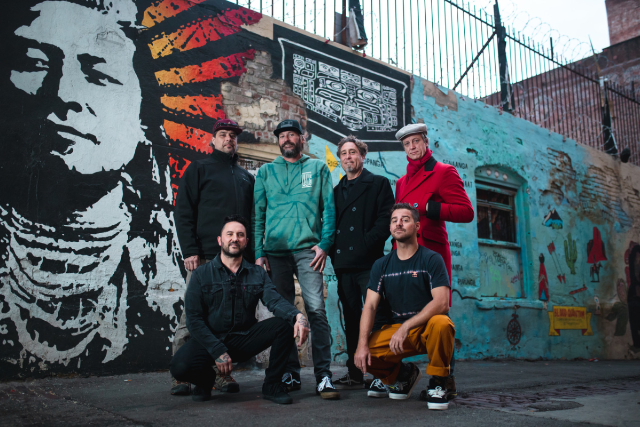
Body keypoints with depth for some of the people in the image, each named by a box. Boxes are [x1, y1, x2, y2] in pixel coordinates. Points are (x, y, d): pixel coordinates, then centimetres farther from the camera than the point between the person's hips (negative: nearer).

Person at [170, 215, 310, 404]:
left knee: (285, 323, -21)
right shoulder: (201, 275, -1)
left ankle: (272, 384, -4)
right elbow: (194, 319, -7)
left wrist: (297, 315, -36)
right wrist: (218, 351, -20)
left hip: (244, 340, 2)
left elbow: (275, 300, -13)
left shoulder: (258, 274, 5)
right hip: (210, 341, -2)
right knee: (180, 366, -31)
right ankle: (206, 378, 7)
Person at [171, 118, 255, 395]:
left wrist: (253, 253, 12)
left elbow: (253, 217, 23)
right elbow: (183, 212, 1)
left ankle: (223, 373, 13)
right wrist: (189, 250, -10)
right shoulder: (199, 169, 9)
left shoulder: (246, 177, 22)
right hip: (205, 257, -4)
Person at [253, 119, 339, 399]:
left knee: (316, 310, -12)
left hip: (308, 250, -2)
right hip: (275, 251, 2)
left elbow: (328, 208, 7)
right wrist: (258, 252, 0)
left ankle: (323, 376, -9)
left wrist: (324, 244, -6)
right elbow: (258, 214, 11)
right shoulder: (266, 172, 16)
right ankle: (290, 373, 15)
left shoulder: (318, 168, 14)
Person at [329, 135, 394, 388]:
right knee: (351, 319, 7)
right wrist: (332, 251, 5)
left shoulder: (378, 184, 7)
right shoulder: (336, 190, 23)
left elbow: (386, 219, -4)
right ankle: (354, 373, 13)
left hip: (368, 262, -5)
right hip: (343, 263, 5)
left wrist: (367, 244, -13)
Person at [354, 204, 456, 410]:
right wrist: (362, 344, -17)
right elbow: (370, 306, -2)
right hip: (396, 328, 4)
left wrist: (406, 327, -30)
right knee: (364, 356, -20)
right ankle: (404, 374, 13)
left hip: (427, 327, -3)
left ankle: (437, 382, -10)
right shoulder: (382, 265, 5)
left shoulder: (431, 259, -7)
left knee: (441, 323, -37)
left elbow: (441, 303, -20)